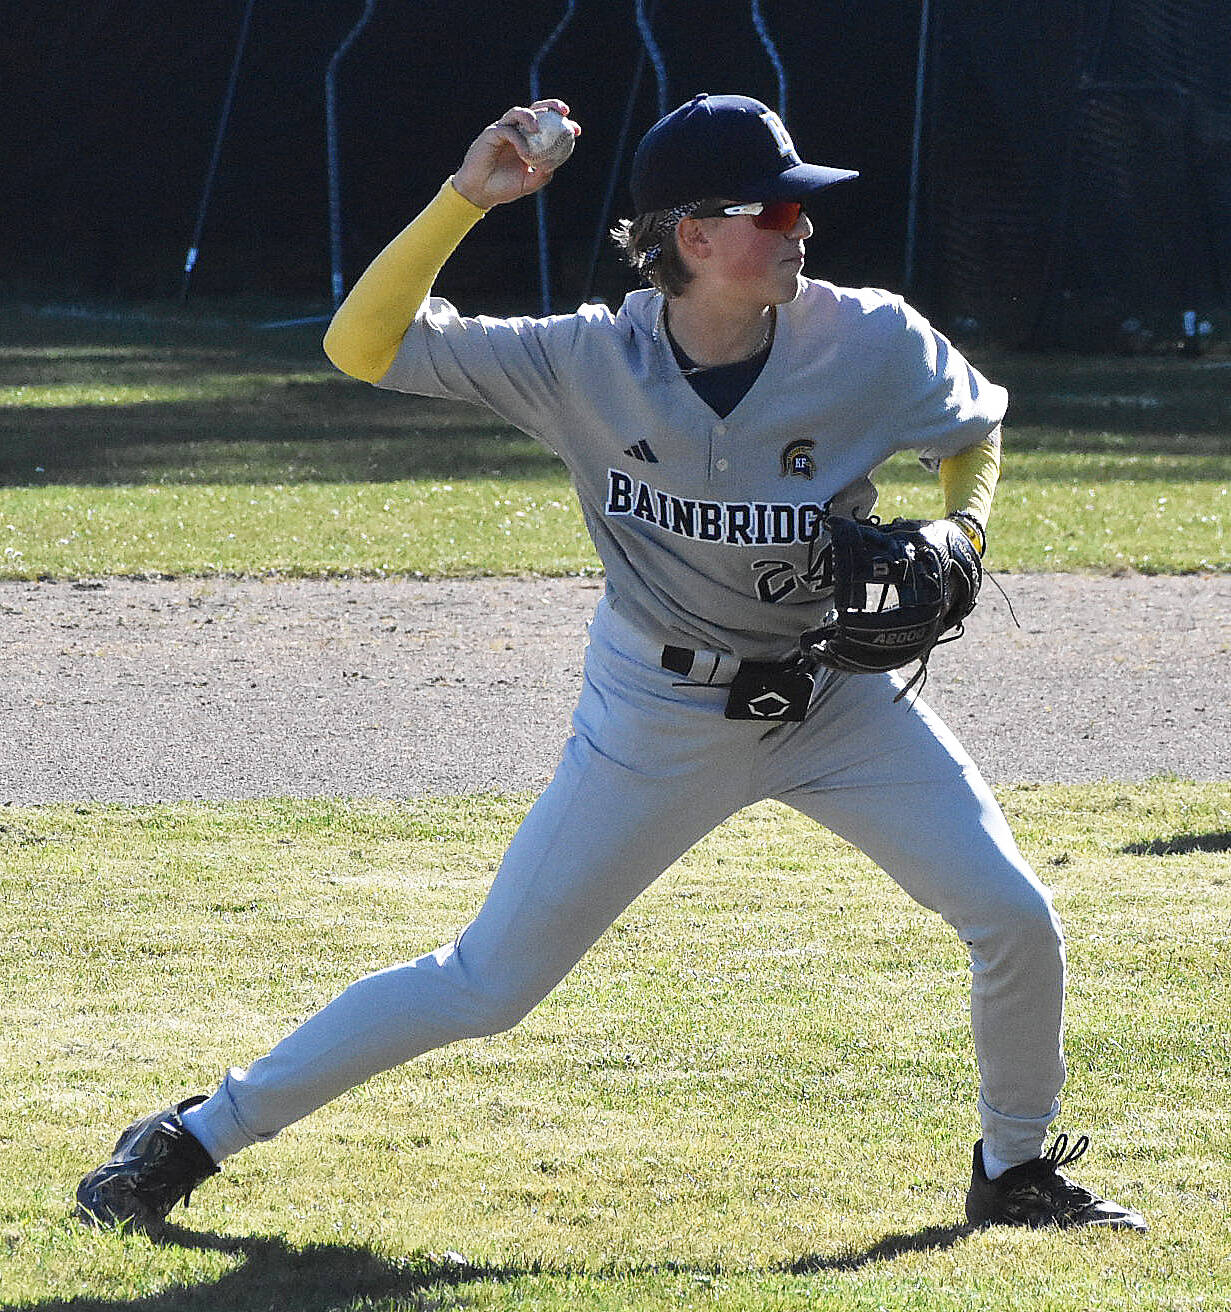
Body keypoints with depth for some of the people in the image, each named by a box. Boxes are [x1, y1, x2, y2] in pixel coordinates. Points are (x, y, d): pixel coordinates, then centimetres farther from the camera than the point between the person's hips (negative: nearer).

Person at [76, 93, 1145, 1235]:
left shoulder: (872, 345, -16)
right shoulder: (589, 365, -19)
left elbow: (976, 429, 5)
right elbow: (362, 347, -19)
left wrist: (956, 538, -15)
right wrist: (466, 197, -28)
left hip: (841, 701, 2)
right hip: (656, 722, -2)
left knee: (1014, 917, -8)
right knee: (488, 984, -1)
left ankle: (1014, 1171, 19)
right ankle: (203, 1134, 13)